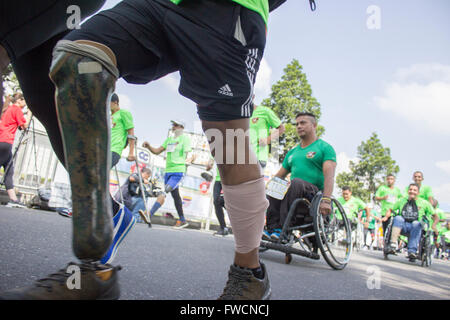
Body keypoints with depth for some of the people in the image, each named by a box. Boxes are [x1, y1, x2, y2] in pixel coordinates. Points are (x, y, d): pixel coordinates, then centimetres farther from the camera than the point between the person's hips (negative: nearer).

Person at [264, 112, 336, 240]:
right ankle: (273, 228, -31)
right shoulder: (293, 151, 24)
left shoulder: (325, 147, 5)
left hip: (315, 193, -5)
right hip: (294, 192, 5)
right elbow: (279, 175, 23)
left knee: (296, 182, -35)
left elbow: (329, 175, -12)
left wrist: (326, 200, -27)